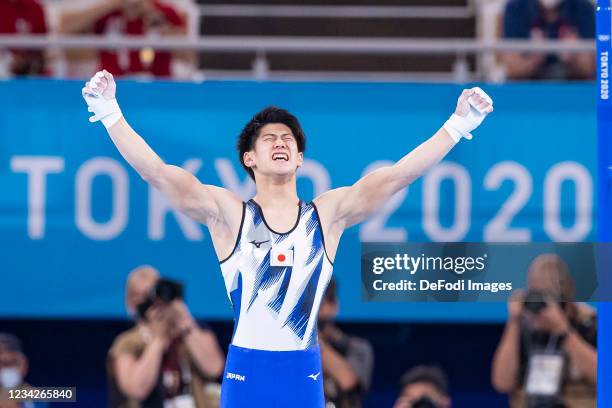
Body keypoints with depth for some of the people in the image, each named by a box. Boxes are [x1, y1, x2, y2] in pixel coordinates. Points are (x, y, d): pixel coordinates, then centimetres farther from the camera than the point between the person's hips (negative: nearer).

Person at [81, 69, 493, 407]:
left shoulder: (327, 213, 6)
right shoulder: (227, 211, 1)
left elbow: (395, 176, -2)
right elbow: (157, 172, -7)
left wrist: (459, 124, -11)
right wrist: (110, 113, -18)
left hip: (304, 374, 1)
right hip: (245, 371, -1)